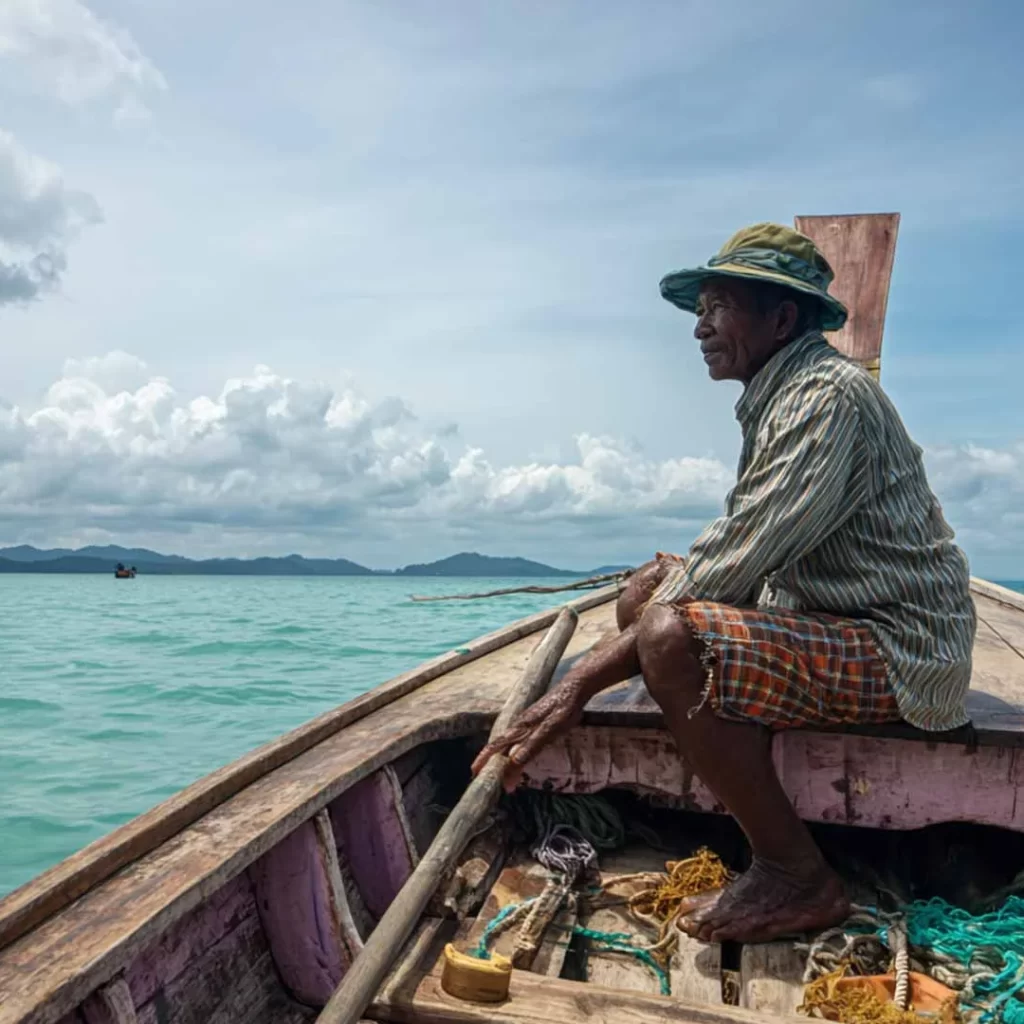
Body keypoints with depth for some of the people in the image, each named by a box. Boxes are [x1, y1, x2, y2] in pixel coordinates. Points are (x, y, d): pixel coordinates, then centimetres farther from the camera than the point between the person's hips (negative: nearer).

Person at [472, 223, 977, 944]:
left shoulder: (828, 395, -18)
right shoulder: (780, 396, 14)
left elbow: (735, 564, -26)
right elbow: (745, 562, 14)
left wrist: (586, 679, -24)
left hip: (899, 651, -10)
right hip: (836, 621, 10)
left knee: (669, 636, -31)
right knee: (652, 589, 11)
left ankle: (799, 879, -9)